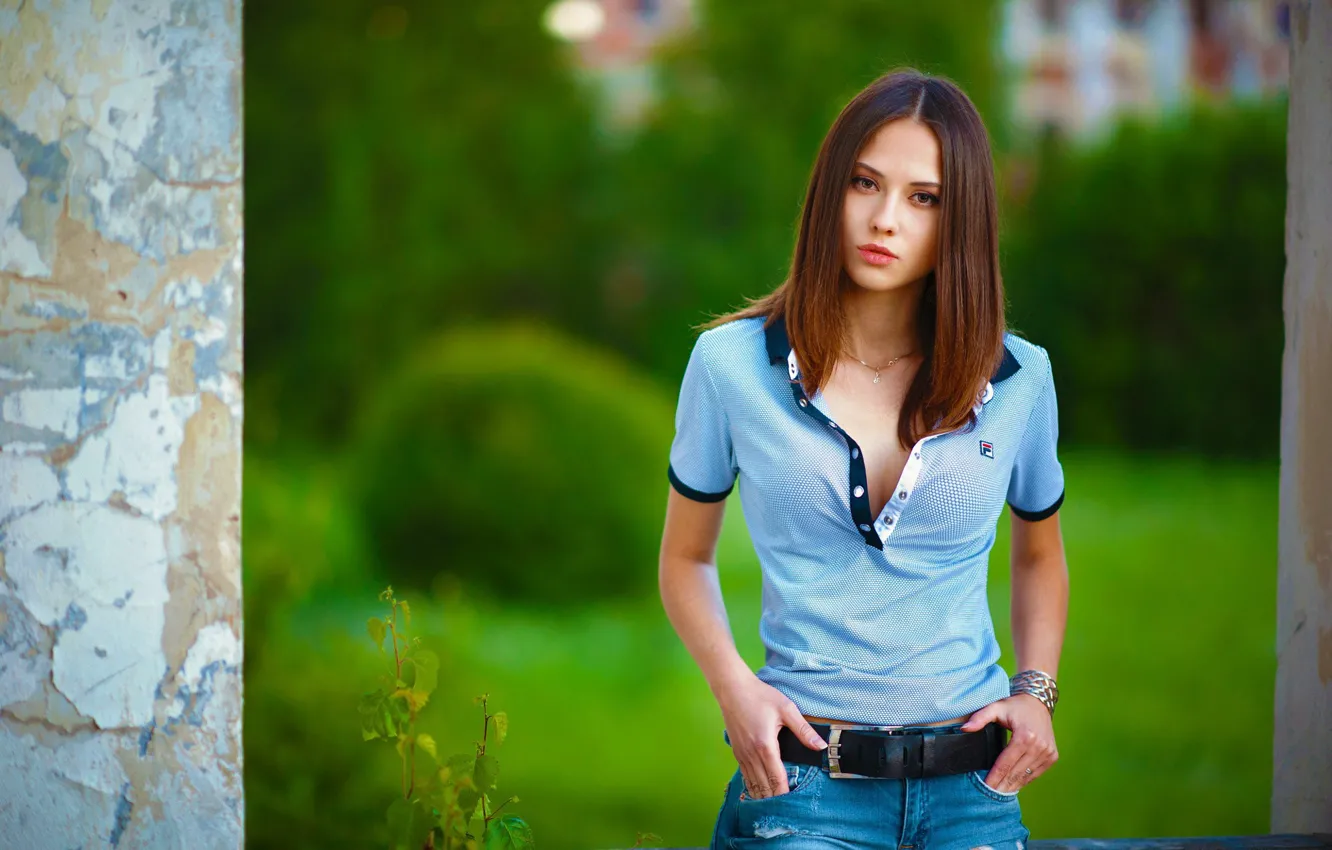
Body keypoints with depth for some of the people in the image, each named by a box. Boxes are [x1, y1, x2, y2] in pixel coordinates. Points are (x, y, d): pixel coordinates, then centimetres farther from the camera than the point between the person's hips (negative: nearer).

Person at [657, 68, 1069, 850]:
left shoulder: (1018, 380, 3)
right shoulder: (732, 365, -2)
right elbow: (687, 557, 11)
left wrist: (1037, 690, 5)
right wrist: (732, 684, -5)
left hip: (971, 785, 2)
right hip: (806, 780, -1)